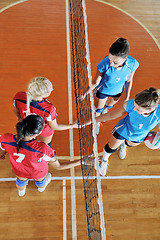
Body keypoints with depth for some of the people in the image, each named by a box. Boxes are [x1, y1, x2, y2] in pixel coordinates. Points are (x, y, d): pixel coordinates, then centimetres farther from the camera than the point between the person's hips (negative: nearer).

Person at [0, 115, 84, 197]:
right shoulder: (42, 149, -46)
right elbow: (58, 166, -29)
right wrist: (81, 162, -25)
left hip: (19, 171, 2)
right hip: (38, 173, -2)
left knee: (21, 180, 39)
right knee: (40, 180, 37)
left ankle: (21, 191, 75)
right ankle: (41, 188, 74)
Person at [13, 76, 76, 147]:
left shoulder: (18, 97, -36)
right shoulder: (49, 109, -46)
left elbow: (16, 111, -11)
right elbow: (54, 127, -25)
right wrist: (73, 125, -14)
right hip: (44, 130, -4)